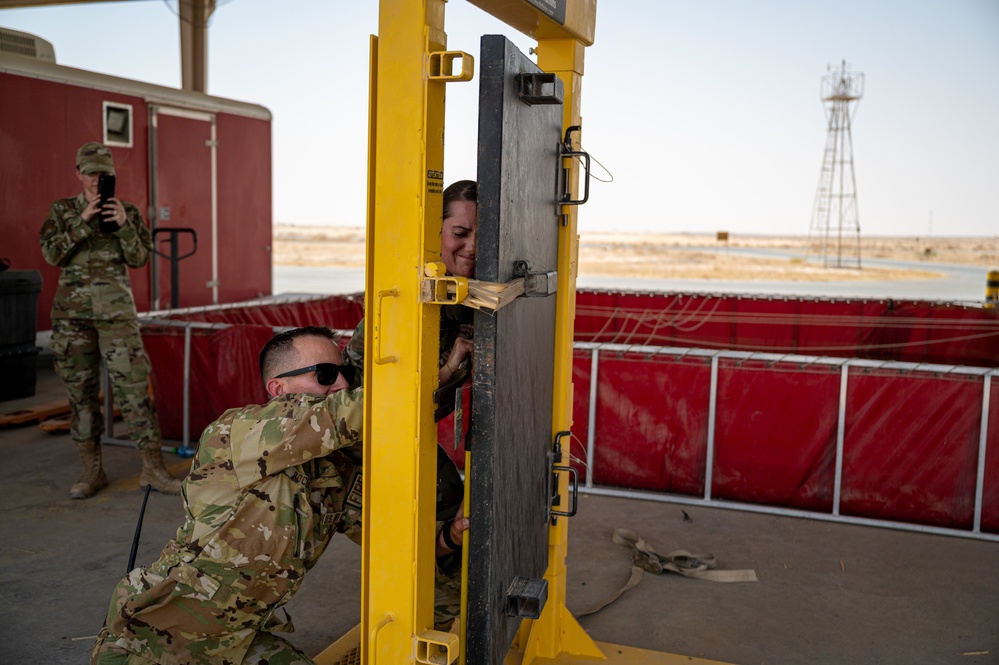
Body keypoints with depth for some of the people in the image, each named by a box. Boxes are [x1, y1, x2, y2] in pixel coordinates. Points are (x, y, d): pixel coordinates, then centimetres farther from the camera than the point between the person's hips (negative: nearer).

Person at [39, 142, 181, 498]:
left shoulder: (127, 211, 8)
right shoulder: (62, 211, 9)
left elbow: (140, 258, 0)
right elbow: (52, 254, -4)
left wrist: (123, 224, -15)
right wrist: (83, 220, -14)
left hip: (116, 309, -1)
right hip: (72, 311, 2)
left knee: (133, 385, -7)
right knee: (81, 391, 6)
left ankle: (153, 468, -1)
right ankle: (92, 470, 16)